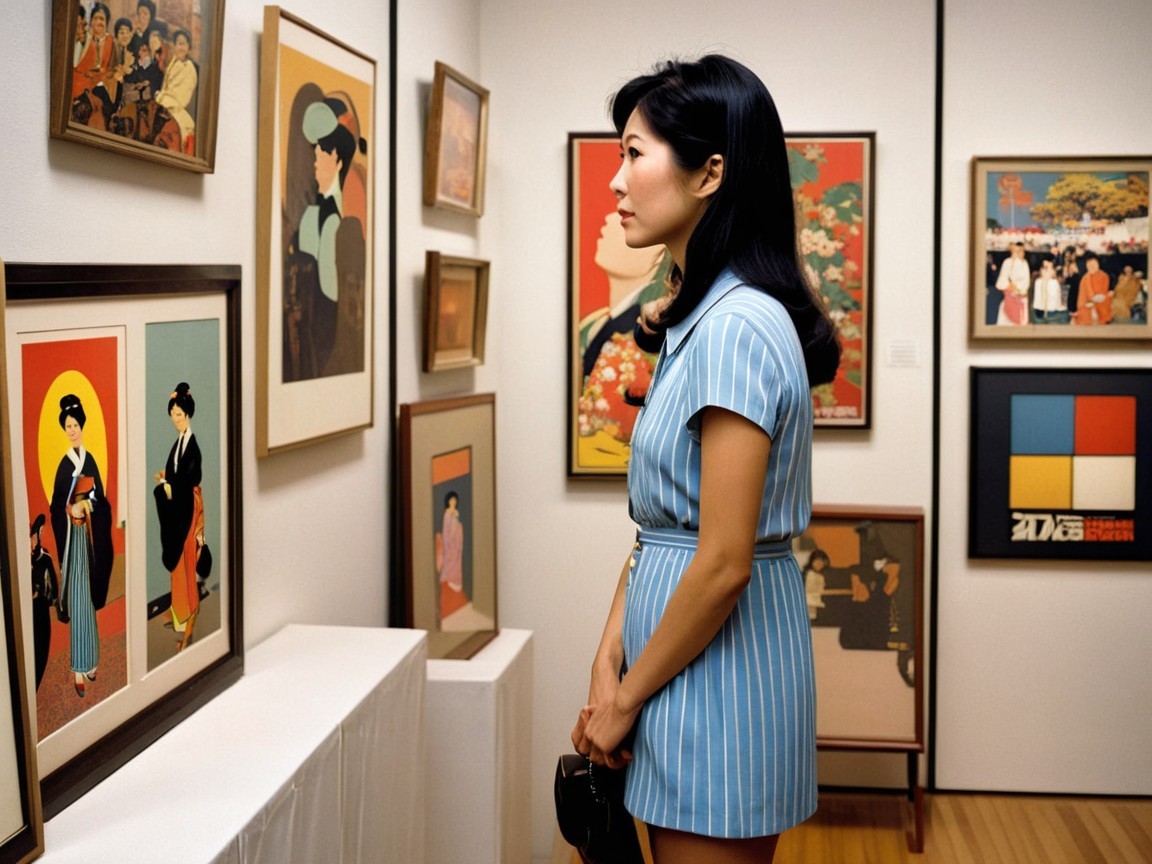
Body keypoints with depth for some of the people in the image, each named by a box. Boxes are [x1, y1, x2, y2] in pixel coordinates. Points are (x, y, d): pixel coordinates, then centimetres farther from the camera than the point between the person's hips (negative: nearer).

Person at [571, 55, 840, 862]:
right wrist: (609, 664, 3)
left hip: (721, 663, -9)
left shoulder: (737, 326, -21)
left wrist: (626, 698, -11)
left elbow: (724, 563, -22)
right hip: (686, 651, 9)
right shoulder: (700, 318, 9)